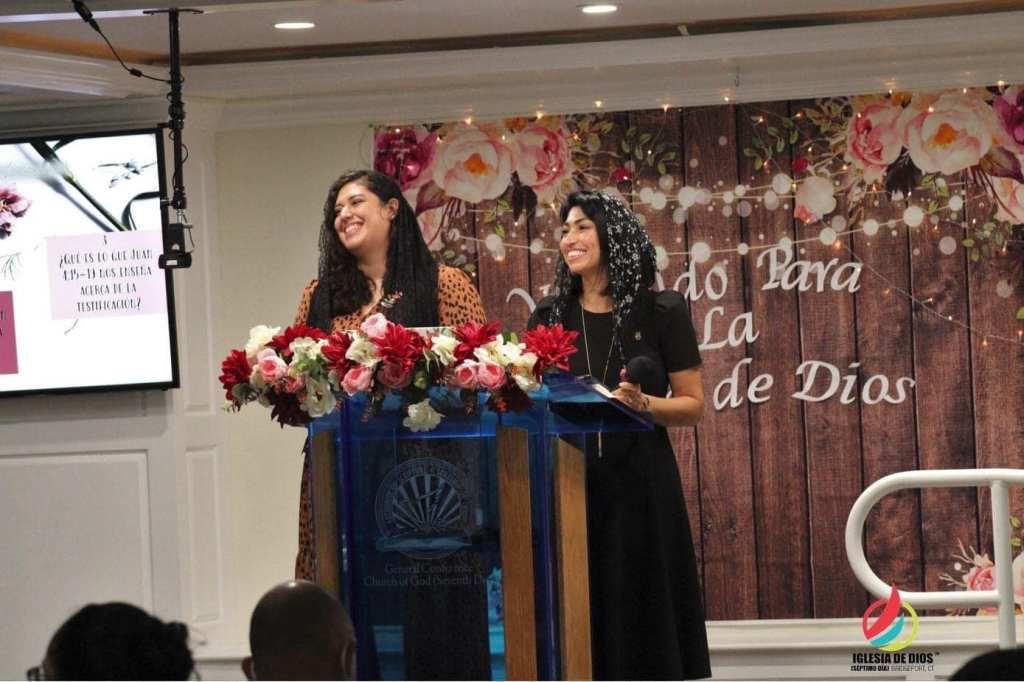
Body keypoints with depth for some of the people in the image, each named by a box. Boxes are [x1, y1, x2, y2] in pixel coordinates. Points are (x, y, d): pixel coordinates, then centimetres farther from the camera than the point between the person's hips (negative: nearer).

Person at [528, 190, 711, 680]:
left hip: (639, 484, -2)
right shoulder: (549, 317, 8)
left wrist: (643, 404, -17)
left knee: (643, 614, -1)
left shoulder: (661, 313, -1)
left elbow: (693, 405, 1)